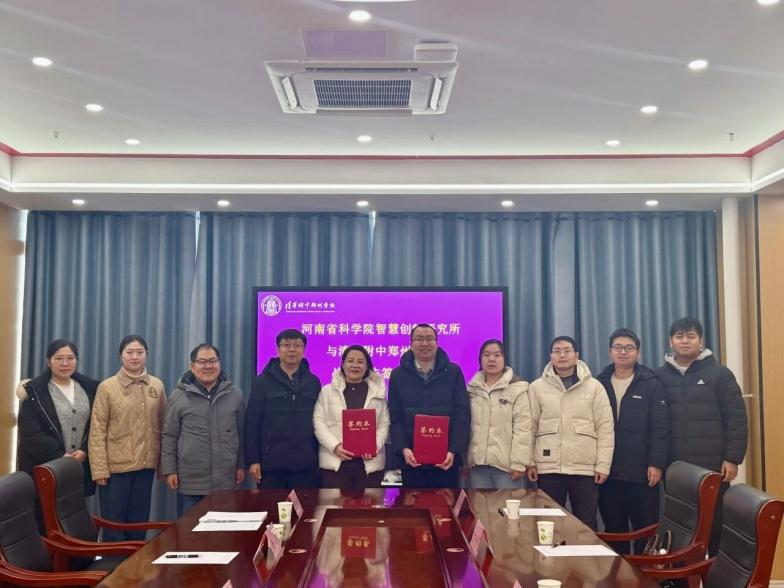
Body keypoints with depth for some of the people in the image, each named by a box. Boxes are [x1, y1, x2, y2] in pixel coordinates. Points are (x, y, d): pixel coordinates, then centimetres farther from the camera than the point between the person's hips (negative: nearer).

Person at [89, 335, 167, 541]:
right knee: (113, 523, 6)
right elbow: (97, 431, -6)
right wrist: (99, 469, -11)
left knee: (139, 521, 13)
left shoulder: (157, 386, 4)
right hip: (115, 466, -3)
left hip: (146, 465, 3)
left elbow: (163, 427, 8)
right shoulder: (107, 387, -5)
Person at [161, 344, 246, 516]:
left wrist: (241, 465, 10)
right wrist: (169, 470, -2)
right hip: (190, 482, -2)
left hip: (225, 481, 2)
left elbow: (242, 434, 11)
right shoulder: (179, 395, -1)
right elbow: (169, 436, 2)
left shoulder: (235, 394, 6)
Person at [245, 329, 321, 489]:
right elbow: (252, 423, 0)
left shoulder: (313, 382, 9)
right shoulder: (262, 381, 2)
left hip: (305, 463, 2)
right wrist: (253, 459, -6)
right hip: (271, 461, -2)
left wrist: (320, 457, 6)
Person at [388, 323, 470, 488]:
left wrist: (454, 451, -13)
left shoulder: (453, 372, 3)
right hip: (412, 459, 1)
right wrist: (403, 449, -13)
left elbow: (462, 415, -1)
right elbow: (395, 418, 3)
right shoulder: (398, 375, 7)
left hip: (446, 459, -1)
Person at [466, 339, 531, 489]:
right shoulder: (472, 389, 12)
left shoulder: (517, 388, -2)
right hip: (477, 462, 4)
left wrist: (519, 463, -13)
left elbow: (522, 428, -7)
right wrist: (463, 460, 8)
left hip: (506, 463, -4)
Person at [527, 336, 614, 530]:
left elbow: (605, 429, 1)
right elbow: (529, 428, 5)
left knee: (586, 525, 6)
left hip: (585, 469, 0)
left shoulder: (594, 387, 3)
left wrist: (603, 465, -4)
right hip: (548, 468, 0)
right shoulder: (537, 387, 4)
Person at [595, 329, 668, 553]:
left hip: (641, 472, -3)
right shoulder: (599, 384, 7)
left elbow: (660, 428, -5)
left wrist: (656, 463, -13)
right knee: (614, 529, 11)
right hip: (608, 471, 3)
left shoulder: (651, 385, -1)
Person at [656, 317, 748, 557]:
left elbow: (736, 418, -2)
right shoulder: (661, 376, 6)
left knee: (716, 525, 5)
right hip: (675, 468, 2)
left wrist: (733, 458, -8)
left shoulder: (719, 373, 0)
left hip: (713, 466, -2)